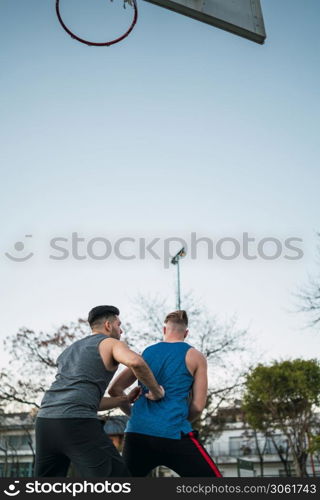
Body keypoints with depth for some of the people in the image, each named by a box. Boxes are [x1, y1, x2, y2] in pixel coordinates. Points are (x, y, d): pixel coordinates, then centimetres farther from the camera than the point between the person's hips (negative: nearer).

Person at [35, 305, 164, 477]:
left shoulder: (70, 351, 30)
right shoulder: (112, 343, 7)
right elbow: (135, 362, -17)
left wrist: (124, 399, 32)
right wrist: (156, 390, 0)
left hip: (45, 421, 8)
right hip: (77, 423, -8)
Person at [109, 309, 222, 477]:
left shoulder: (145, 353, 16)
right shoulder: (195, 356, 6)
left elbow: (114, 390, 19)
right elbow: (198, 406, 3)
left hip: (137, 433, 4)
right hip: (173, 435, -4)